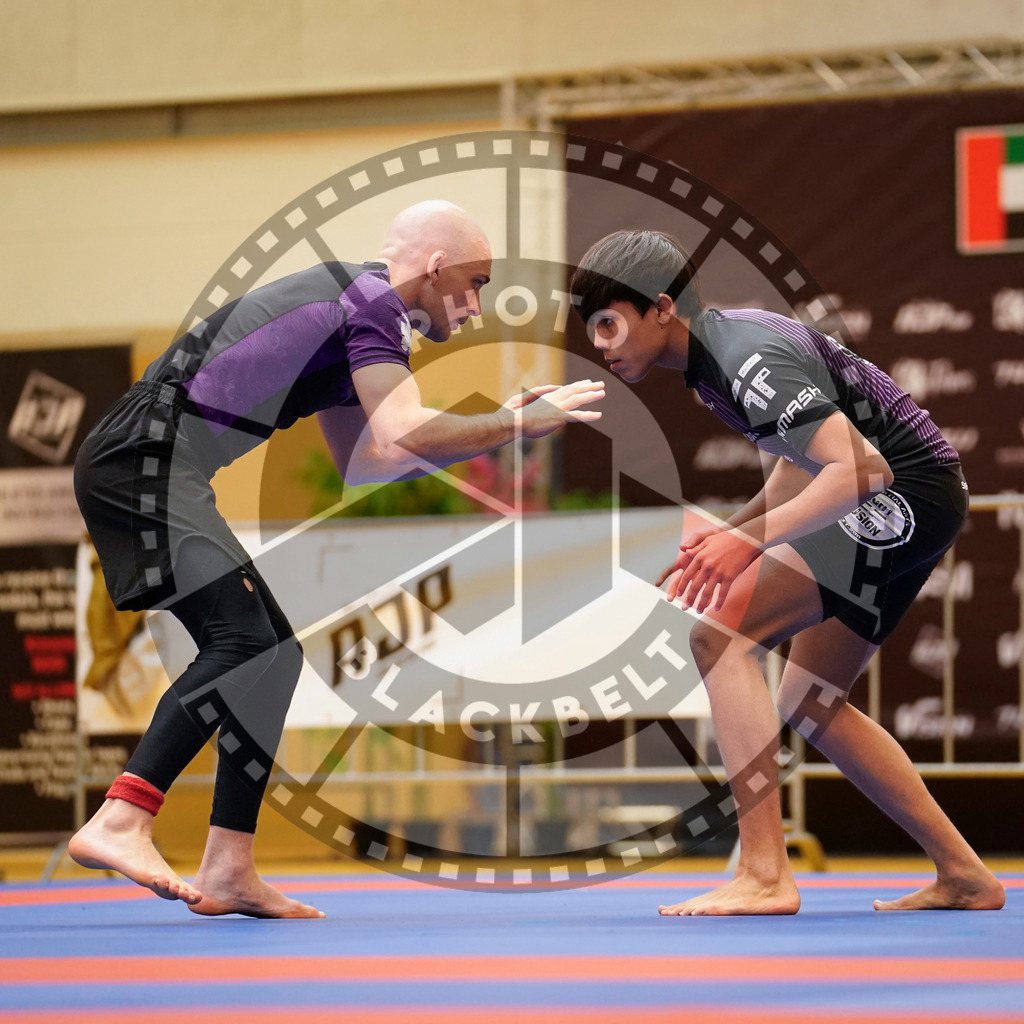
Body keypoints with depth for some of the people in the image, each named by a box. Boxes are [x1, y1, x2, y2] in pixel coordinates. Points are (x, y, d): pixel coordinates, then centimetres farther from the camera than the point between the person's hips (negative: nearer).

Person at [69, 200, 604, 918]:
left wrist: (493, 424, 25)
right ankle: (118, 824, -27)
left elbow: (363, 461, 30)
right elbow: (403, 436, -21)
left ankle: (227, 872, 7)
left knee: (276, 654, 10)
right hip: (145, 460, -10)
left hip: (151, 471, 10)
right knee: (243, 641, -21)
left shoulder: (347, 306, 24)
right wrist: (522, 424, -9)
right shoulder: (373, 301, -8)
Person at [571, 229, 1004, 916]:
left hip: (905, 493, -11)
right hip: (897, 504, 11)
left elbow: (862, 468, -30)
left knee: (719, 633, -18)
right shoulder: (719, 345, 11)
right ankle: (963, 874, 21)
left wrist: (752, 538, -37)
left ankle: (765, 877, -22)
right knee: (808, 702, 16)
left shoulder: (749, 357, -21)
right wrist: (730, 531, 13)